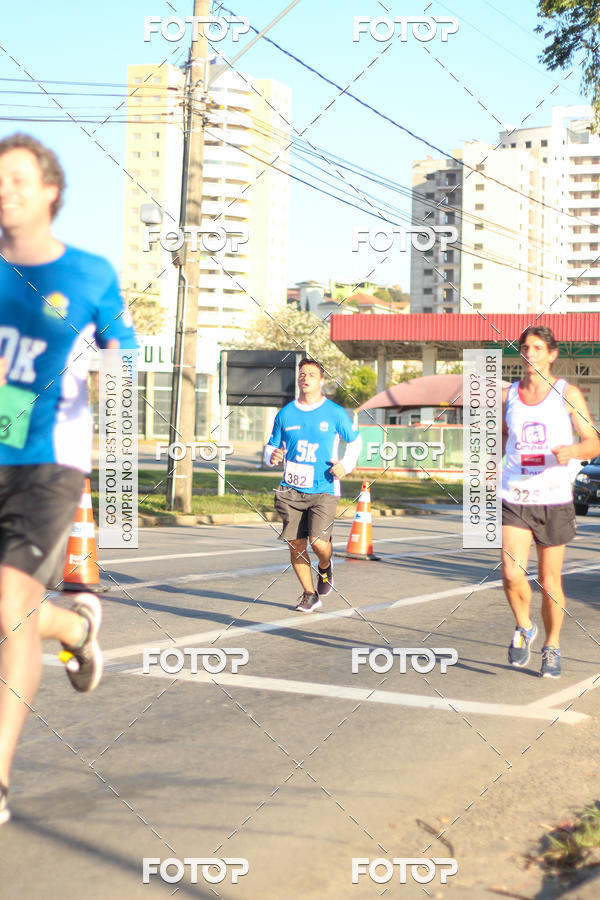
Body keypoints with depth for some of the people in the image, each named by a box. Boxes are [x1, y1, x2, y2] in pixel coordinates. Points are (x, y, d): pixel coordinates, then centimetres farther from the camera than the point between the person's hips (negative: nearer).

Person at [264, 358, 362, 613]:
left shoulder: (335, 413, 0)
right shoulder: (285, 414, 6)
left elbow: (355, 441, 13)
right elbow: (271, 446, 15)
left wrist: (346, 465, -2)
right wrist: (272, 456, -8)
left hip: (324, 489, -3)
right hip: (292, 489, 3)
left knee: (318, 541, -16)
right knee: (296, 545, 1)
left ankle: (325, 568, 21)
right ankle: (310, 594, 19)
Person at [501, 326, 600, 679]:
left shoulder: (568, 394, 1)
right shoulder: (508, 395, 8)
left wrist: (571, 450, -23)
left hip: (555, 499, -1)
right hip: (514, 499, 1)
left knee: (550, 581, 5)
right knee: (512, 574, -14)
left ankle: (552, 648, 27)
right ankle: (524, 628, 15)